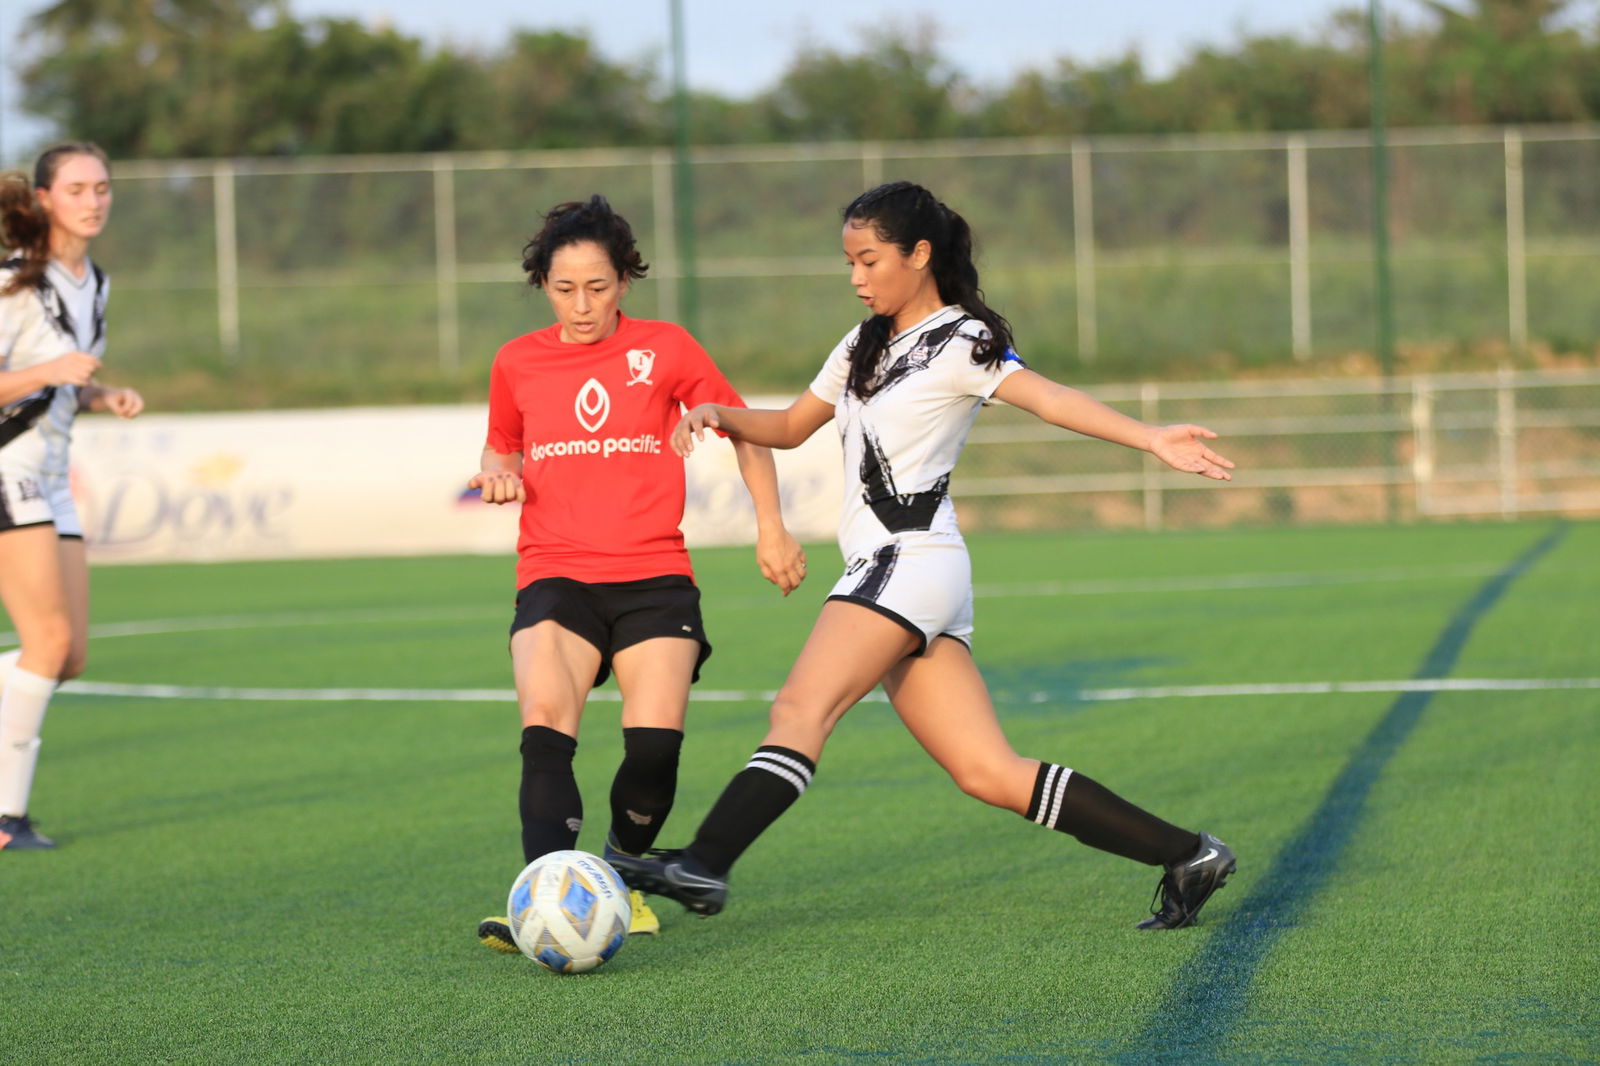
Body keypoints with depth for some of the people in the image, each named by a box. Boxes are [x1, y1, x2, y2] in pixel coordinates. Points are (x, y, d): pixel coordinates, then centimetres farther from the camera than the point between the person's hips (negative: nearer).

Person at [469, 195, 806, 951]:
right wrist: (498, 475, 5)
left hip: (653, 576, -1)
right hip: (555, 578, 1)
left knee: (655, 745, -16)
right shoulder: (518, 364, 11)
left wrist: (770, 526, 10)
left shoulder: (664, 350, 5)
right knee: (546, 725, -25)